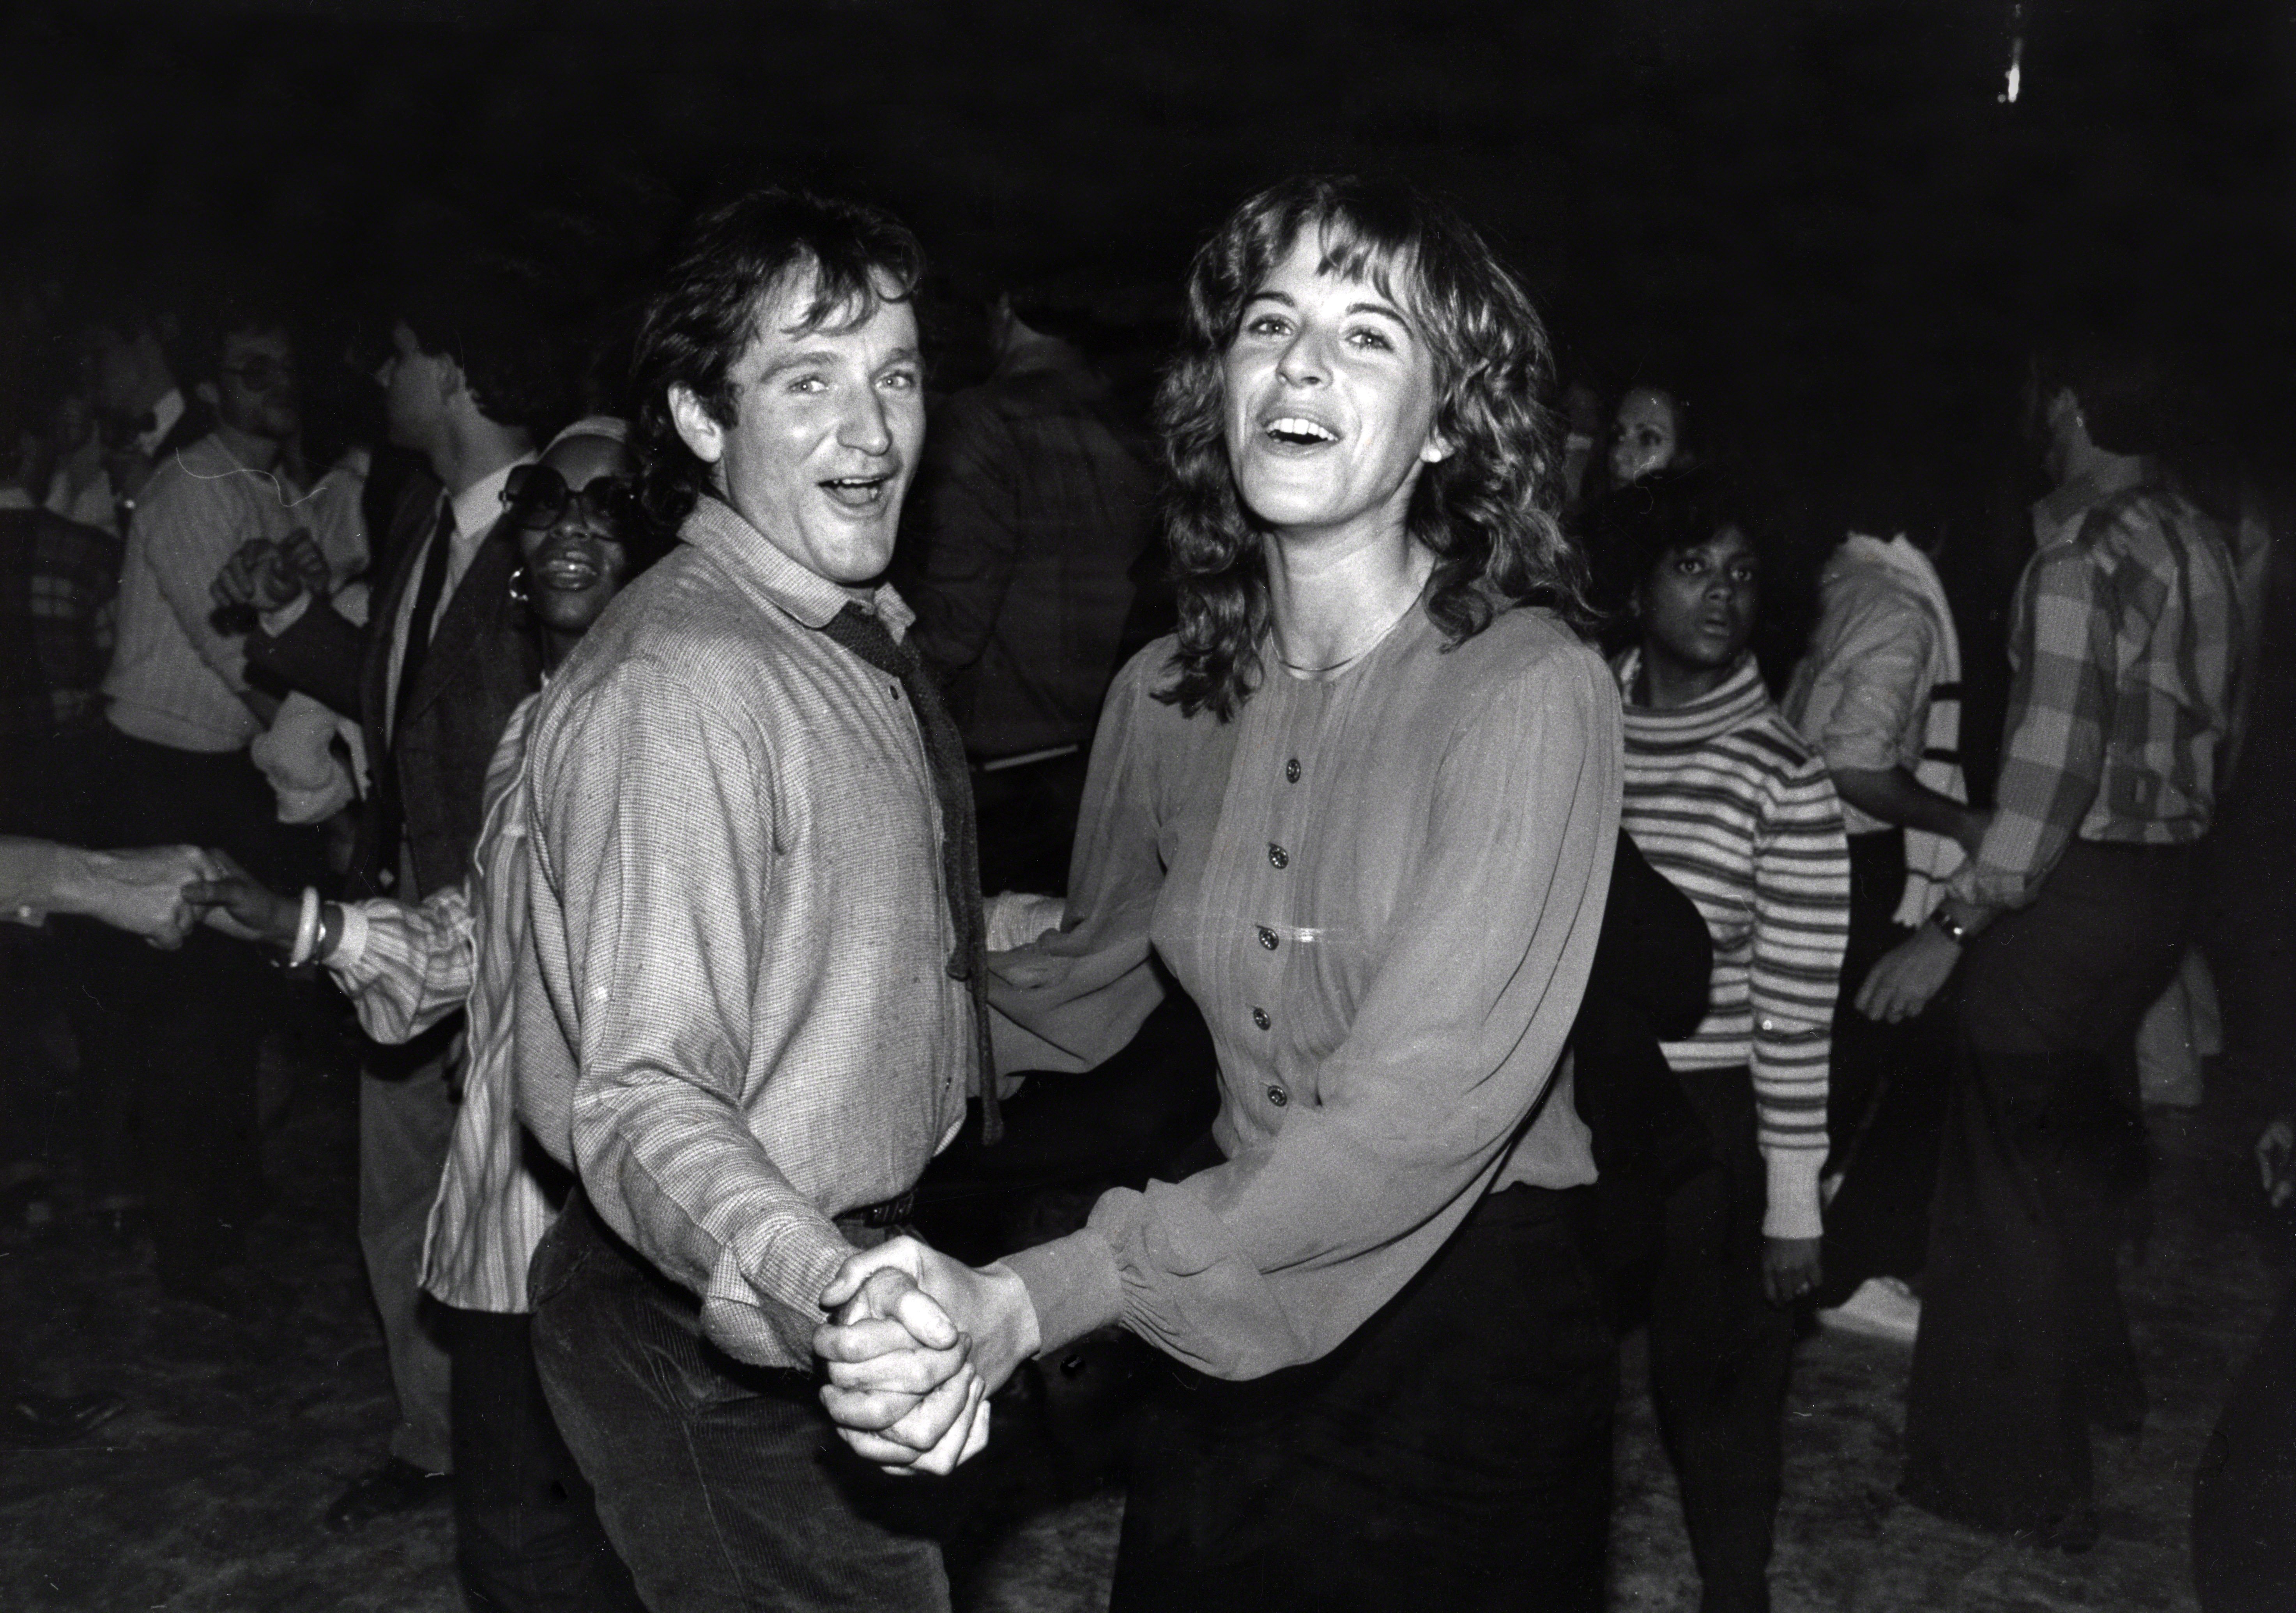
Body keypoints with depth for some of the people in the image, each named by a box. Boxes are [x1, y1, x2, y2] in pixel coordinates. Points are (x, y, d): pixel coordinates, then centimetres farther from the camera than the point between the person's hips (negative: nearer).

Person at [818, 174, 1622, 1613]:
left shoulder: (1531, 694, -20)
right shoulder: (1167, 694, -2)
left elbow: (1416, 1113, -29)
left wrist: (1027, 1303, -35)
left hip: (1477, 1333, -4)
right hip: (1233, 1307, 5)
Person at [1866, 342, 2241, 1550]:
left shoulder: (2086, 558, -17)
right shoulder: (2197, 542, 10)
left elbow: (2056, 763, -23)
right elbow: (2200, 725, 13)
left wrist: (1955, 925, -23)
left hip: (2075, 887, -9)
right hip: (2162, 871, 9)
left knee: (2011, 1174, 0)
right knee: (2081, 1146, 24)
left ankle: (2014, 1476, 9)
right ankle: (2091, 1376, 43)